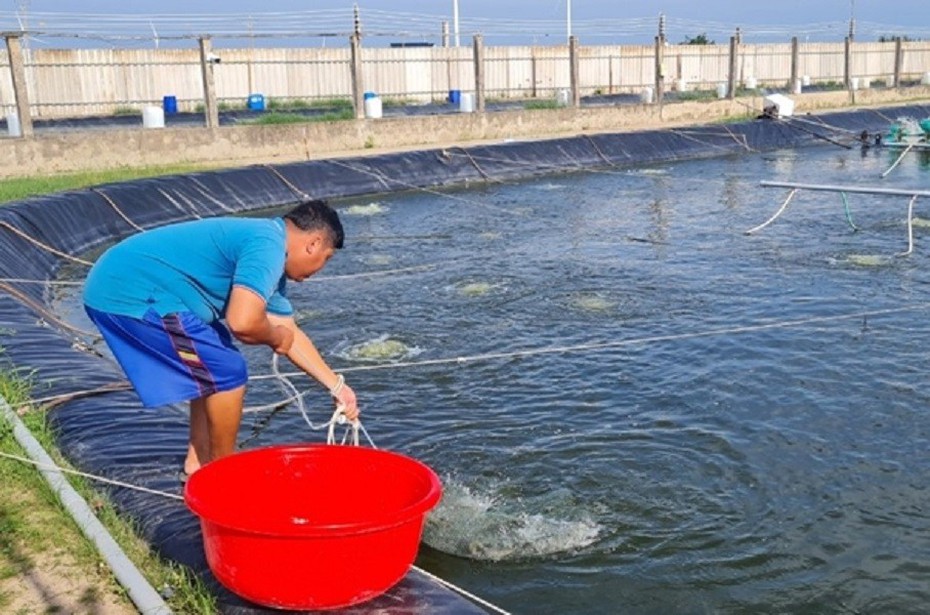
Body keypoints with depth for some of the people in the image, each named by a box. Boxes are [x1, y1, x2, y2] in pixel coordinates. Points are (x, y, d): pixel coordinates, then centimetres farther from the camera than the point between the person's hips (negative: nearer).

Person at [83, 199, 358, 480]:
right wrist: (275, 337, -7)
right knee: (227, 372, -4)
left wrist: (336, 386, 23)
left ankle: (199, 461, 28)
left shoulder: (271, 253, 17)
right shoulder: (267, 246, -16)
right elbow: (243, 322, -30)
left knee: (213, 366, 21)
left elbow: (290, 334, 23)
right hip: (133, 296, -11)